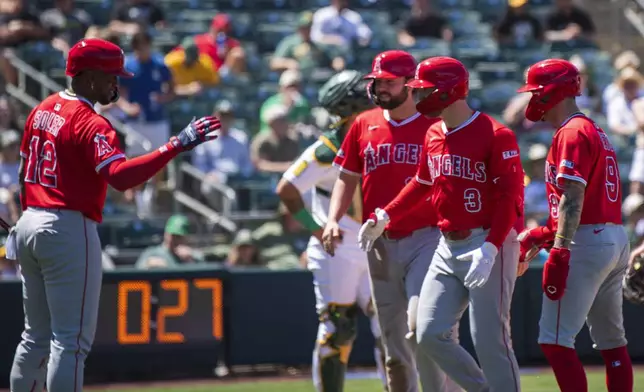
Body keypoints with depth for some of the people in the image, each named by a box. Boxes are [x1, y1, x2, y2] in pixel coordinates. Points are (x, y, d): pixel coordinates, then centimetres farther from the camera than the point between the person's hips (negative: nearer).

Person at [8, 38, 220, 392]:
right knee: (72, 340, -6)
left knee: (37, 337, 17)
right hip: (69, 231, -9)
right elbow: (119, 176, -31)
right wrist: (176, 146, -34)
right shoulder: (90, 124, -16)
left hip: (29, 226, 9)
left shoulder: (43, 110, 11)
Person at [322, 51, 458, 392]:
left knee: (420, 327, -22)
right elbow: (347, 178, 15)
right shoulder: (364, 125, 9)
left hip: (426, 239, -5)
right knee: (393, 344, 9)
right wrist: (333, 220, 0)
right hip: (380, 245, 5)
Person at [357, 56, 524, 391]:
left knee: (490, 341, -8)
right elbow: (422, 185, 26)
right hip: (447, 247, 8)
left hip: (488, 244, -8)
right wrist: (384, 217, 17)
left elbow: (509, 198, -17)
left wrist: (489, 249, -26)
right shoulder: (433, 135, 12)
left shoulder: (495, 136, -12)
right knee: (430, 335, 2)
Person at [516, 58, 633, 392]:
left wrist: (560, 252, -25)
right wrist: (543, 234, 18)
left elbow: (573, 198, -20)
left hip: (586, 242, -10)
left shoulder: (571, 133, -10)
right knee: (611, 341, 13)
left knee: (554, 339, -12)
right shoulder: (595, 131, 20)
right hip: (616, 239, 10)